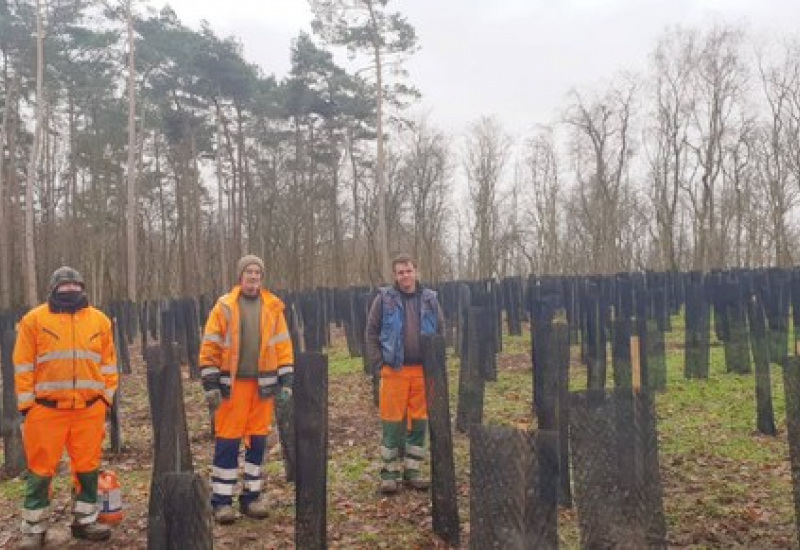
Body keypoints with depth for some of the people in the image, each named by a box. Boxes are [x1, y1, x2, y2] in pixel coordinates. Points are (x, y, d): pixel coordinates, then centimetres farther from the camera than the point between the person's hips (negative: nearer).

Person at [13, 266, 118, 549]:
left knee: (88, 467, 9)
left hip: (90, 409, 2)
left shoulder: (99, 320, 8)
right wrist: (26, 406, -3)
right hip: (46, 409, -2)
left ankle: (85, 520, 24)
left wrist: (106, 399, 7)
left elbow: (108, 364, 10)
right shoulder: (34, 319, 1)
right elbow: (23, 366, 0)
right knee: (40, 470, 5)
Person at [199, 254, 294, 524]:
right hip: (232, 384, -2)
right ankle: (222, 500, 11)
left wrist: (286, 381, 2)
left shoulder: (273, 307, 6)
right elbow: (210, 347, -2)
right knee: (227, 441, 1)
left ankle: (251, 496, 21)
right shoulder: (224, 306, -1)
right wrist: (211, 384, -7)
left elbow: (283, 346, 7)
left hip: (263, 384, 3)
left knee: (258, 440, 9)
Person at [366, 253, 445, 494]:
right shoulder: (384, 298, 0)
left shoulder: (430, 299, 8)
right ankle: (389, 473, 14)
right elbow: (372, 332, 2)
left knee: (419, 423, 9)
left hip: (423, 371, 3)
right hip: (393, 370, -3)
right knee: (392, 424, 2)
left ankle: (413, 470, 23)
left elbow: (440, 331, 15)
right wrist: (378, 363, -5)